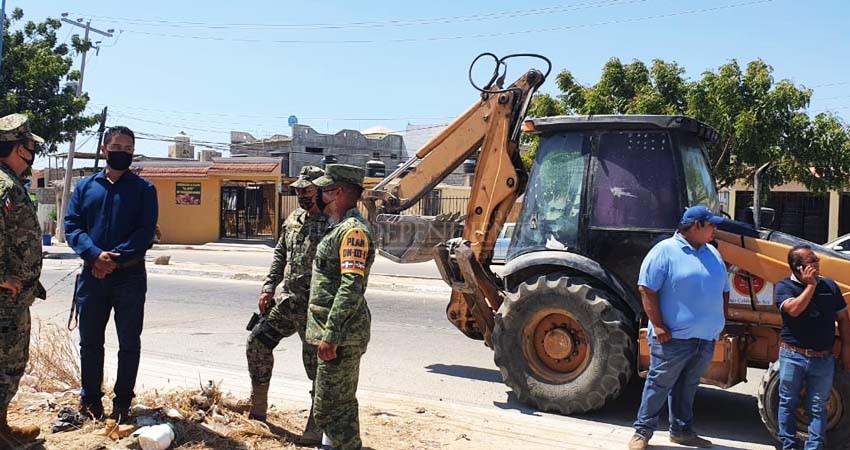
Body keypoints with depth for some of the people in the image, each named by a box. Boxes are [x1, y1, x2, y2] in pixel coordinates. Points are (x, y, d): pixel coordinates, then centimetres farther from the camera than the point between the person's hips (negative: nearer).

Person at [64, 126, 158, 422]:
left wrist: (115, 259, -18)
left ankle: (122, 402, 17)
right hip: (92, 275, 2)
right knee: (90, 341, 11)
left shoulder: (144, 189, 3)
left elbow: (146, 232, -6)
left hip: (130, 276, -2)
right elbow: (72, 225, 1)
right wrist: (95, 255, -17)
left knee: (129, 343, 5)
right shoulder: (85, 186, 10)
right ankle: (90, 399, 25)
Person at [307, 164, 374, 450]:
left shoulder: (353, 230, -17)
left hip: (341, 336, -10)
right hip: (338, 334, 10)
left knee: (328, 410, -6)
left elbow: (351, 288, -25)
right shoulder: (338, 228, 16)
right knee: (342, 405, 19)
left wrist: (331, 335, -25)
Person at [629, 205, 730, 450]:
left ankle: (682, 430, 28)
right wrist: (658, 326, -18)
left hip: (706, 338, 7)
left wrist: (720, 321, 11)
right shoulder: (665, 251, -10)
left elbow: (723, 291, 21)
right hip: (674, 337, -6)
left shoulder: (713, 254, 13)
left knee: (687, 386, 16)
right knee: (659, 384, 1)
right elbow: (647, 289, -14)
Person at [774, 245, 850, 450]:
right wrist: (811, 285, -16)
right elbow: (794, 309, -22)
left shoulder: (829, 285, 6)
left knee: (818, 407, 6)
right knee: (788, 403, 8)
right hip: (793, 356, -2)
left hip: (823, 359, 2)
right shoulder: (784, 286, -4)